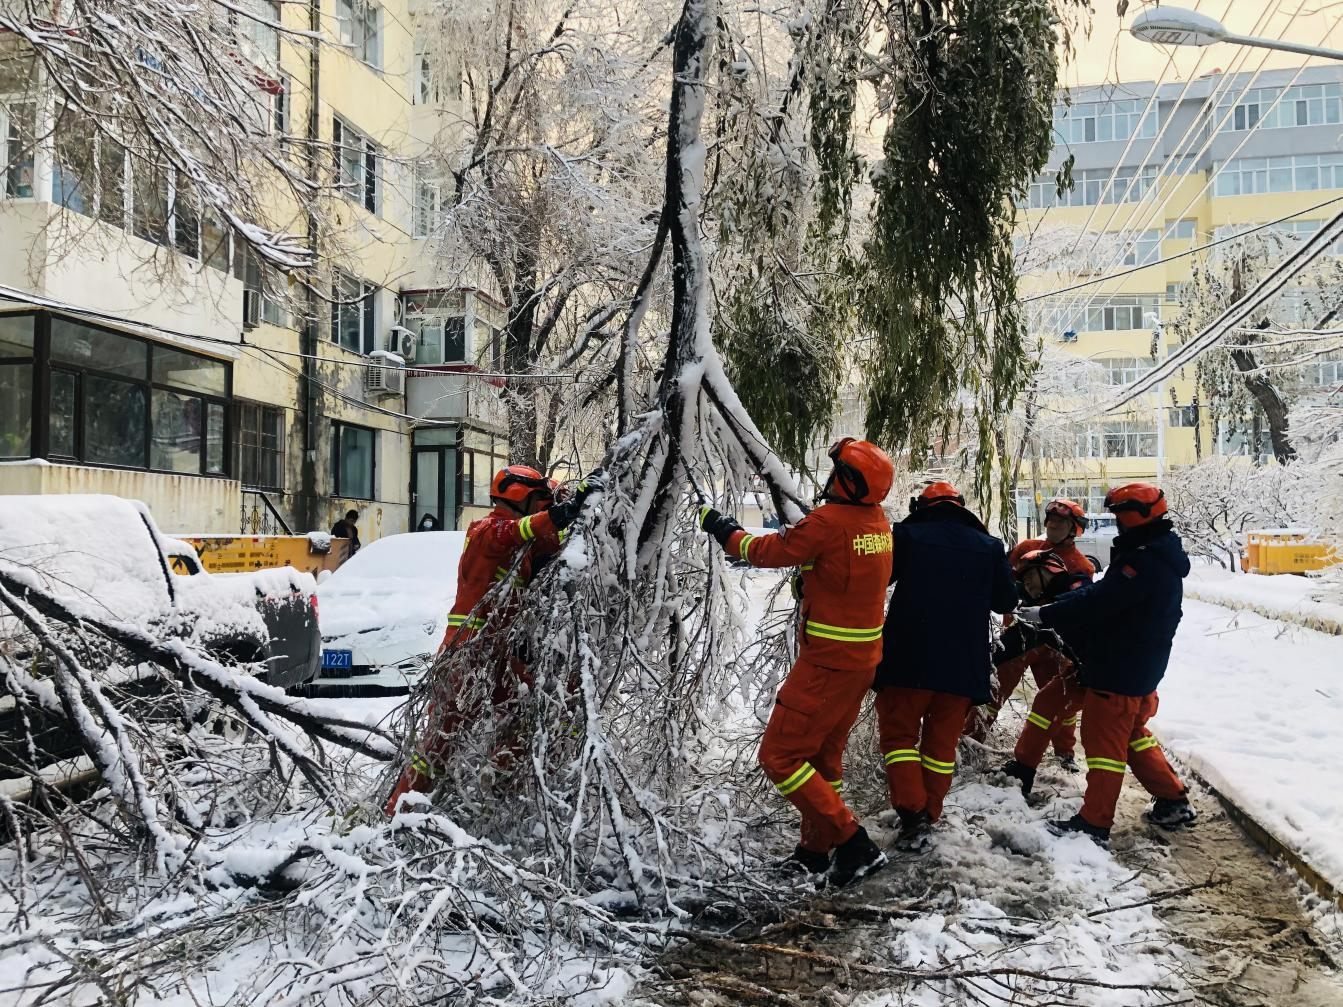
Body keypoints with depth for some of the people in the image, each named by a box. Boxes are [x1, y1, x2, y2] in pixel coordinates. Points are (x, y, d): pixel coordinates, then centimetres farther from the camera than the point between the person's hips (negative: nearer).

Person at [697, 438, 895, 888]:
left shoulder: (828, 521, -21)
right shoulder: (880, 521, 3)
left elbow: (771, 550, -10)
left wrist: (725, 531, 5)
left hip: (828, 661, -9)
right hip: (864, 656, 9)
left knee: (780, 756, -3)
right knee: (823, 755, 19)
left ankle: (851, 842, -3)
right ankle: (816, 849, 29)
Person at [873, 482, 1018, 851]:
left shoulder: (907, 535, -4)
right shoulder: (989, 546, 6)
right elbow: (1006, 602, 12)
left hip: (909, 660, -3)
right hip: (963, 665, 3)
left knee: (898, 733, 9)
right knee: (941, 743, 14)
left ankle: (911, 813, -3)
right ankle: (927, 819, 19)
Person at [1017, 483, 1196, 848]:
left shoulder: (1145, 562, -22)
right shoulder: (1159, 555, 13)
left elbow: (1097, 602, -25)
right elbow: (1103, 592, 9)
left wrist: (1045, 616, -16)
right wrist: (1052, 614, 2)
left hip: (1119, 672, -10)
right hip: (1141, 670, 10)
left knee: (1104, 739, -3)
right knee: (1132, 735, 23)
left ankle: (1094, 824, 4)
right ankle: (1173, 802, 30)